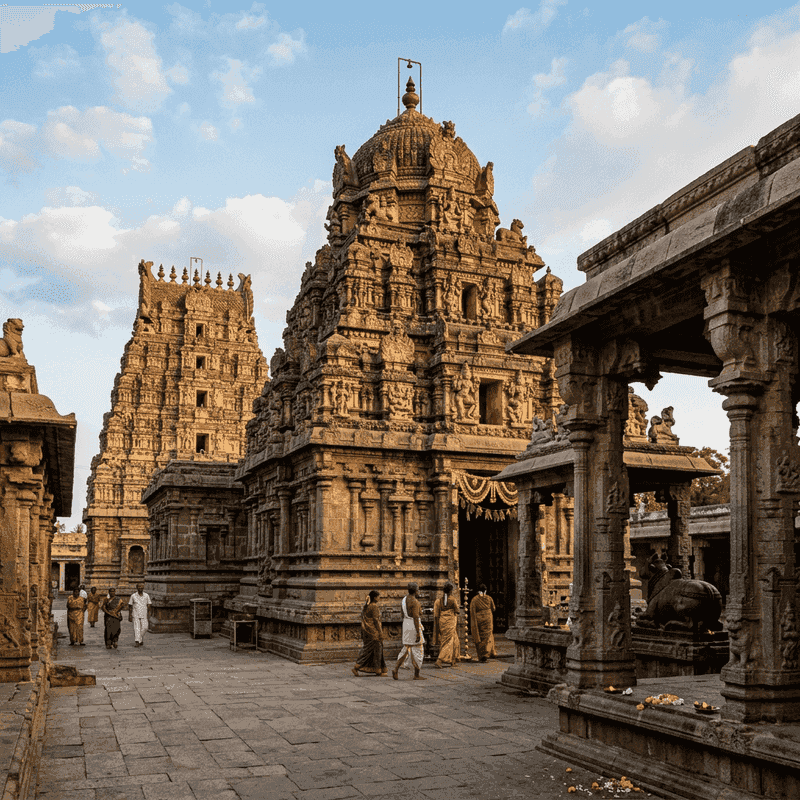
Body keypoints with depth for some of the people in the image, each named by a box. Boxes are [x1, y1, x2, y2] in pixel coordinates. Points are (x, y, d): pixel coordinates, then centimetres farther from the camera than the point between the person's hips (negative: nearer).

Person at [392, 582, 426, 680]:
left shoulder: (404, 600, 11)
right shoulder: (415, 602, -17)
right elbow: (416, 617, -20)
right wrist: (418, 633, -20)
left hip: (406, 624, 8)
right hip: (414, 625, -8)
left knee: (406, 648, 14)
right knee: (417, 650, 1)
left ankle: (396, 669, 0)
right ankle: (417, 675, 7)